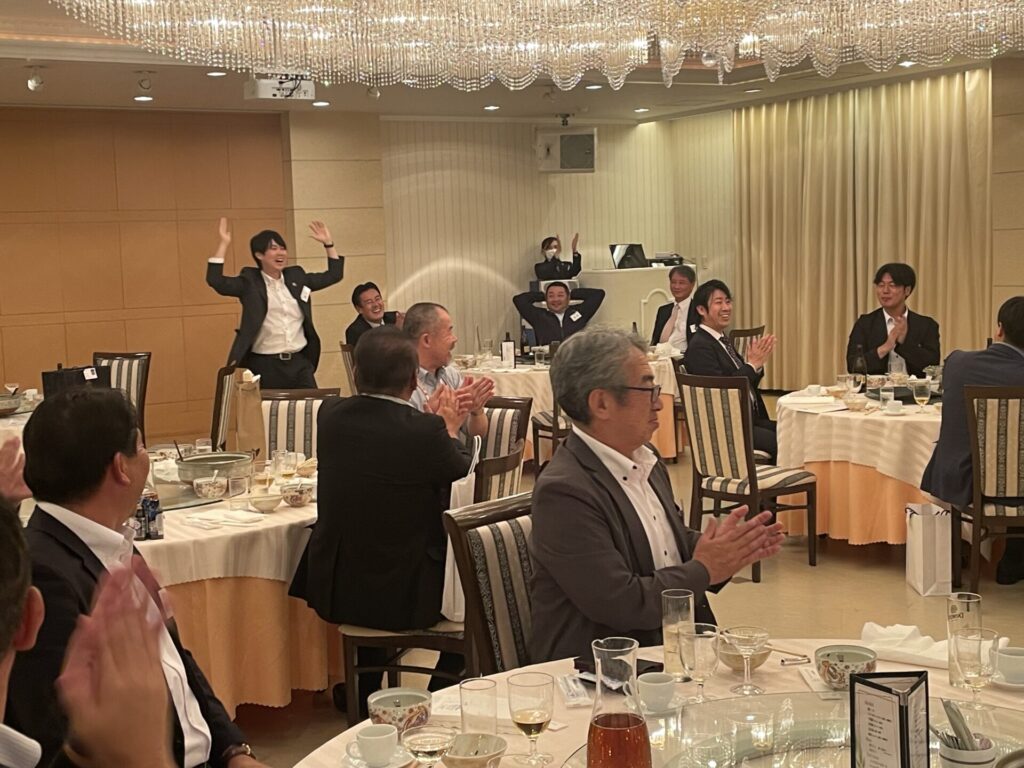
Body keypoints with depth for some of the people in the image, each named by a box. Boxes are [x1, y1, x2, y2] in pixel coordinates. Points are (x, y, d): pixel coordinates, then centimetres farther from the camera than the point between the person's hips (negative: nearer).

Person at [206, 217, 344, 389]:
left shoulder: (297, 276, 12)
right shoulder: (250, 282, -1)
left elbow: (334, 275, 19)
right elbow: (215, 281, -14)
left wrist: (328, 243, 12)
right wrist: (224, 244, -14)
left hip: (300, 362, 4)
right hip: (264, 365, -4)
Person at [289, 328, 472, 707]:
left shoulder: (331, 416, -7)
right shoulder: (425, 431, -20)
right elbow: (459, 466, 2)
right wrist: (450, 429, 21)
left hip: (334, 590, 5)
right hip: (403, 598, -5)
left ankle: (366, 698, 46)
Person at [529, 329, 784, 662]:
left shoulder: (645, 460, 7)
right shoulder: (564, 491, -19)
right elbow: (622, 603, -21)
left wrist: (724, 546, 0)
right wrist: (703, 571, -10)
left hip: (676, 649, 8)